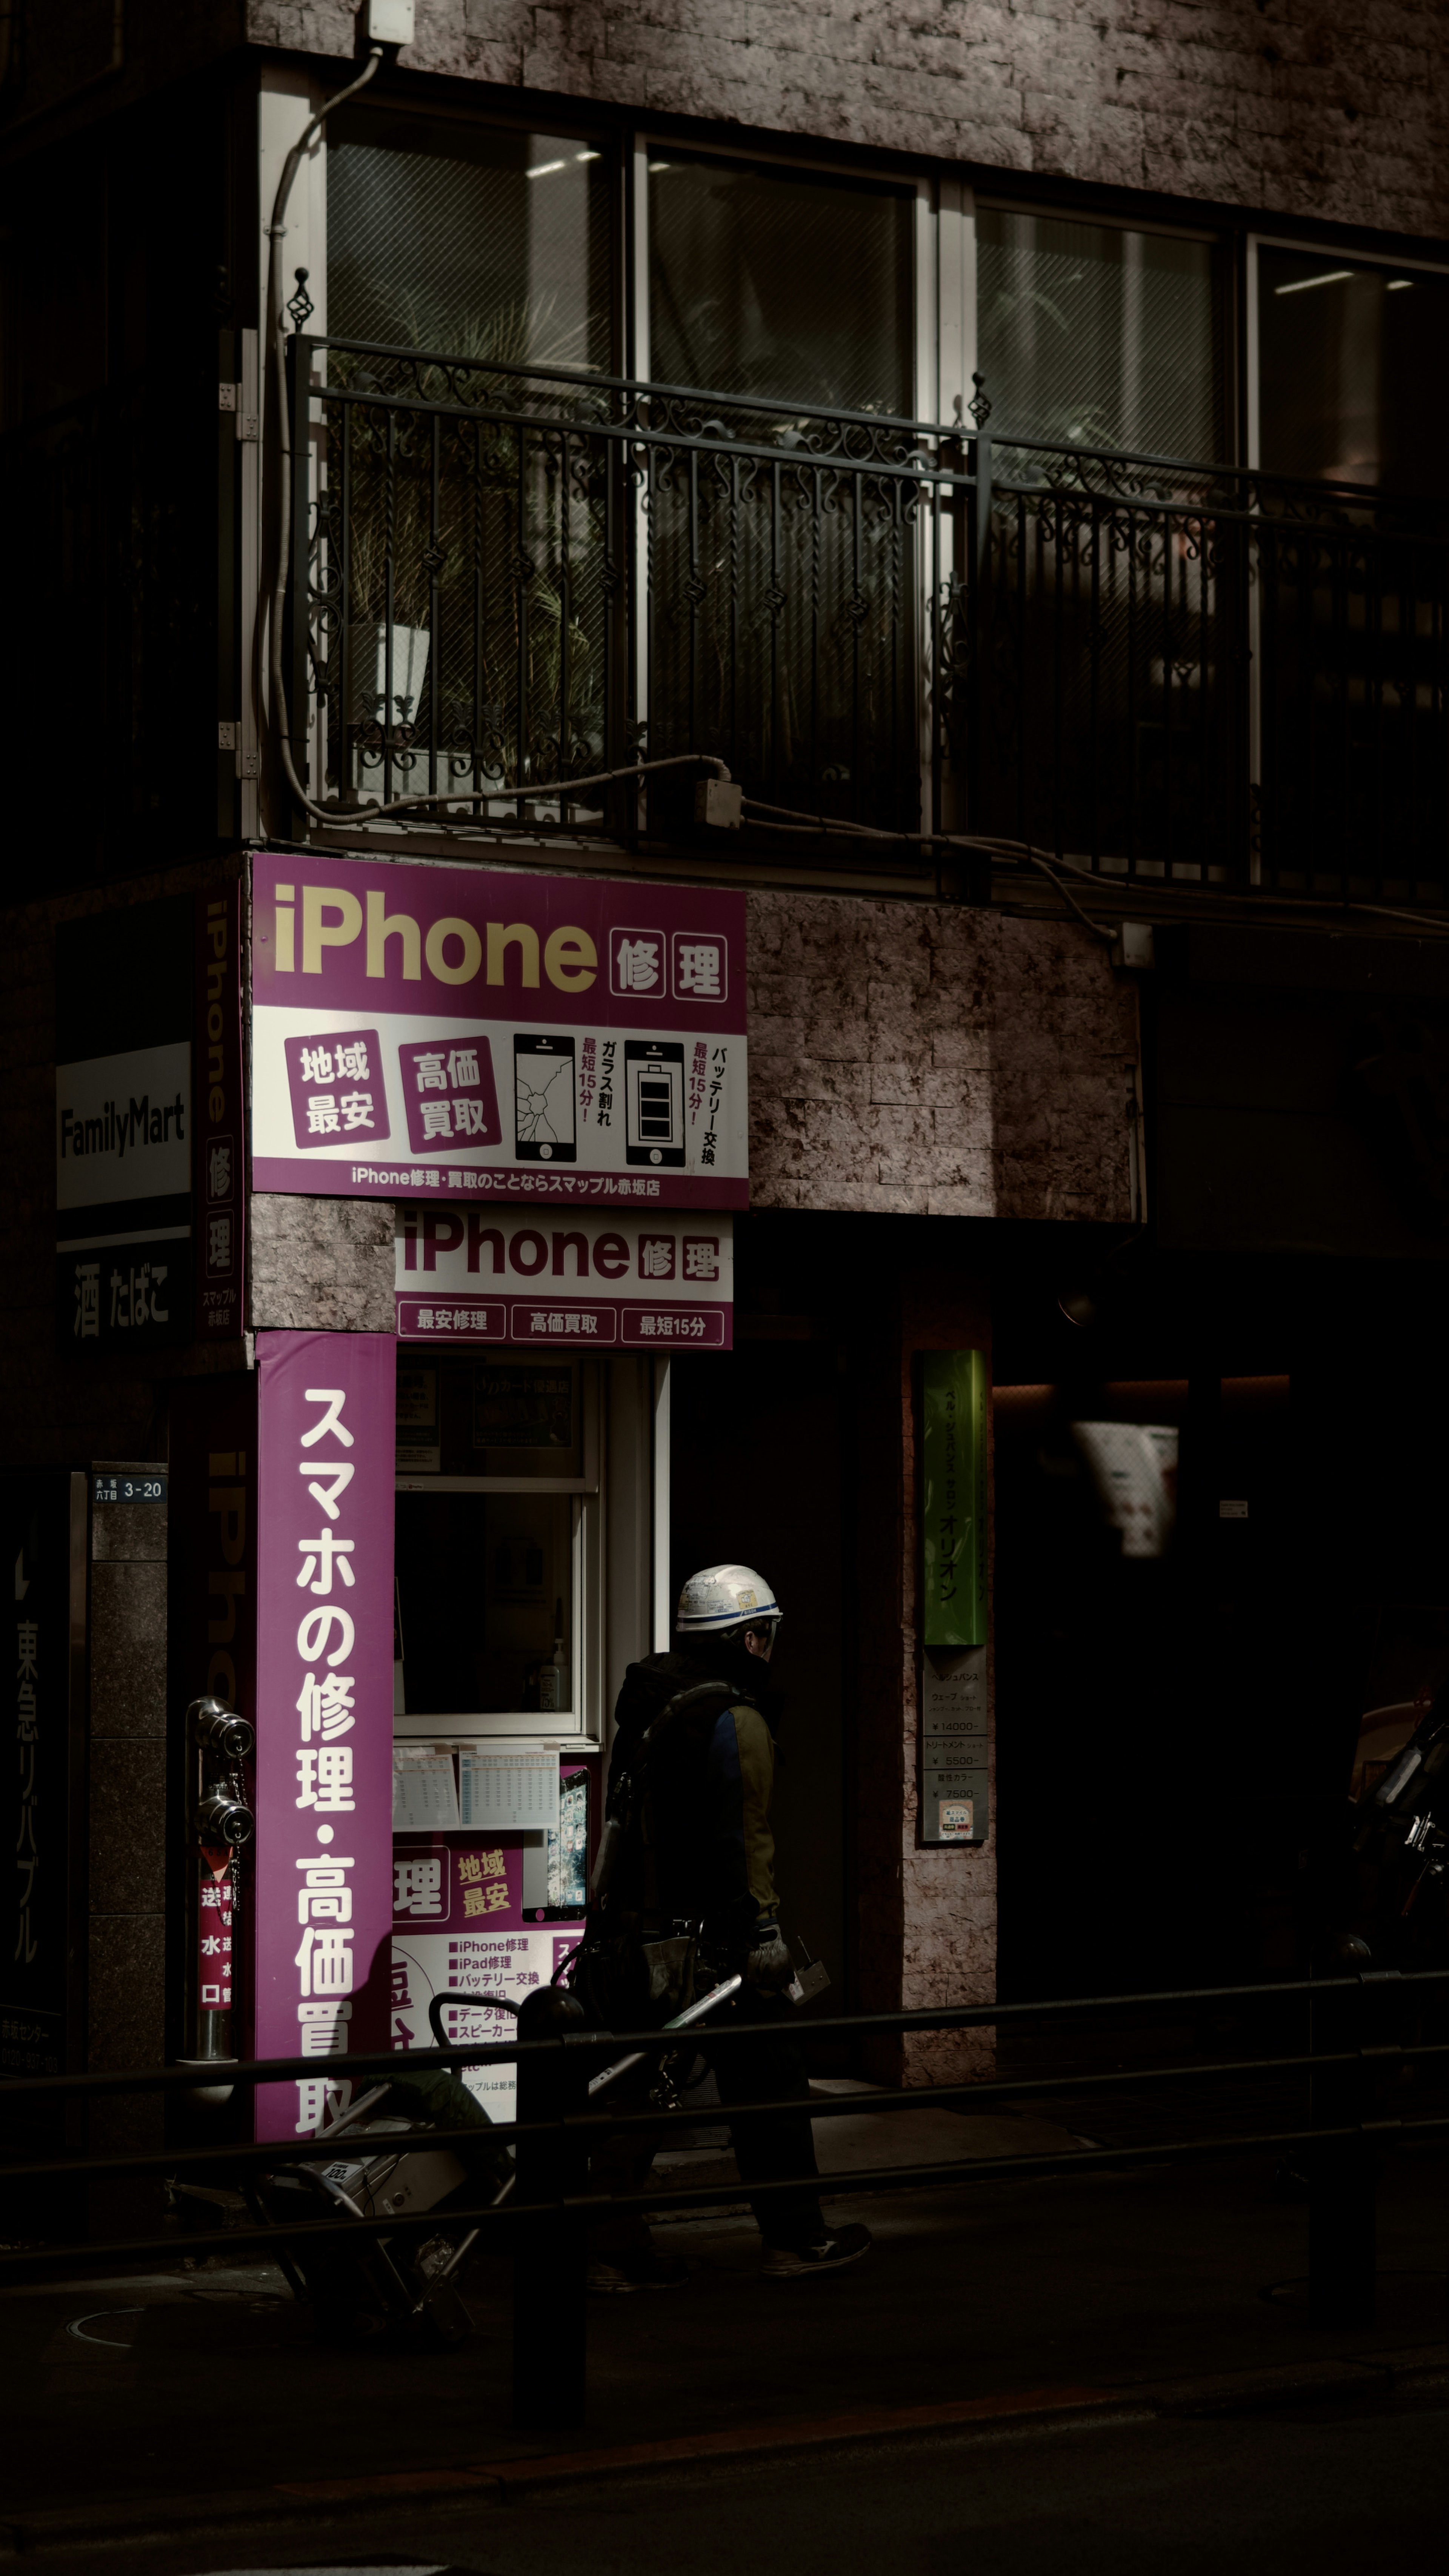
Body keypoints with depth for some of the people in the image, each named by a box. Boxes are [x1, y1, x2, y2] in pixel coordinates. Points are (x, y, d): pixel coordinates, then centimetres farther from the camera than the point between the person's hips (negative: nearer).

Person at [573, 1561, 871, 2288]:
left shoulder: (642, 1702, 15)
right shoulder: (735, 1718, -13)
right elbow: (739, 1837, -17)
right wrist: (759, 1933, -15)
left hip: (628, 1923, 8)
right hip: (704, 1940, -8)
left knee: (632, 2093, 10)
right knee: (767, 2086, 3)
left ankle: (613, 2250, 9)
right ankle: (793, 2239, 11)